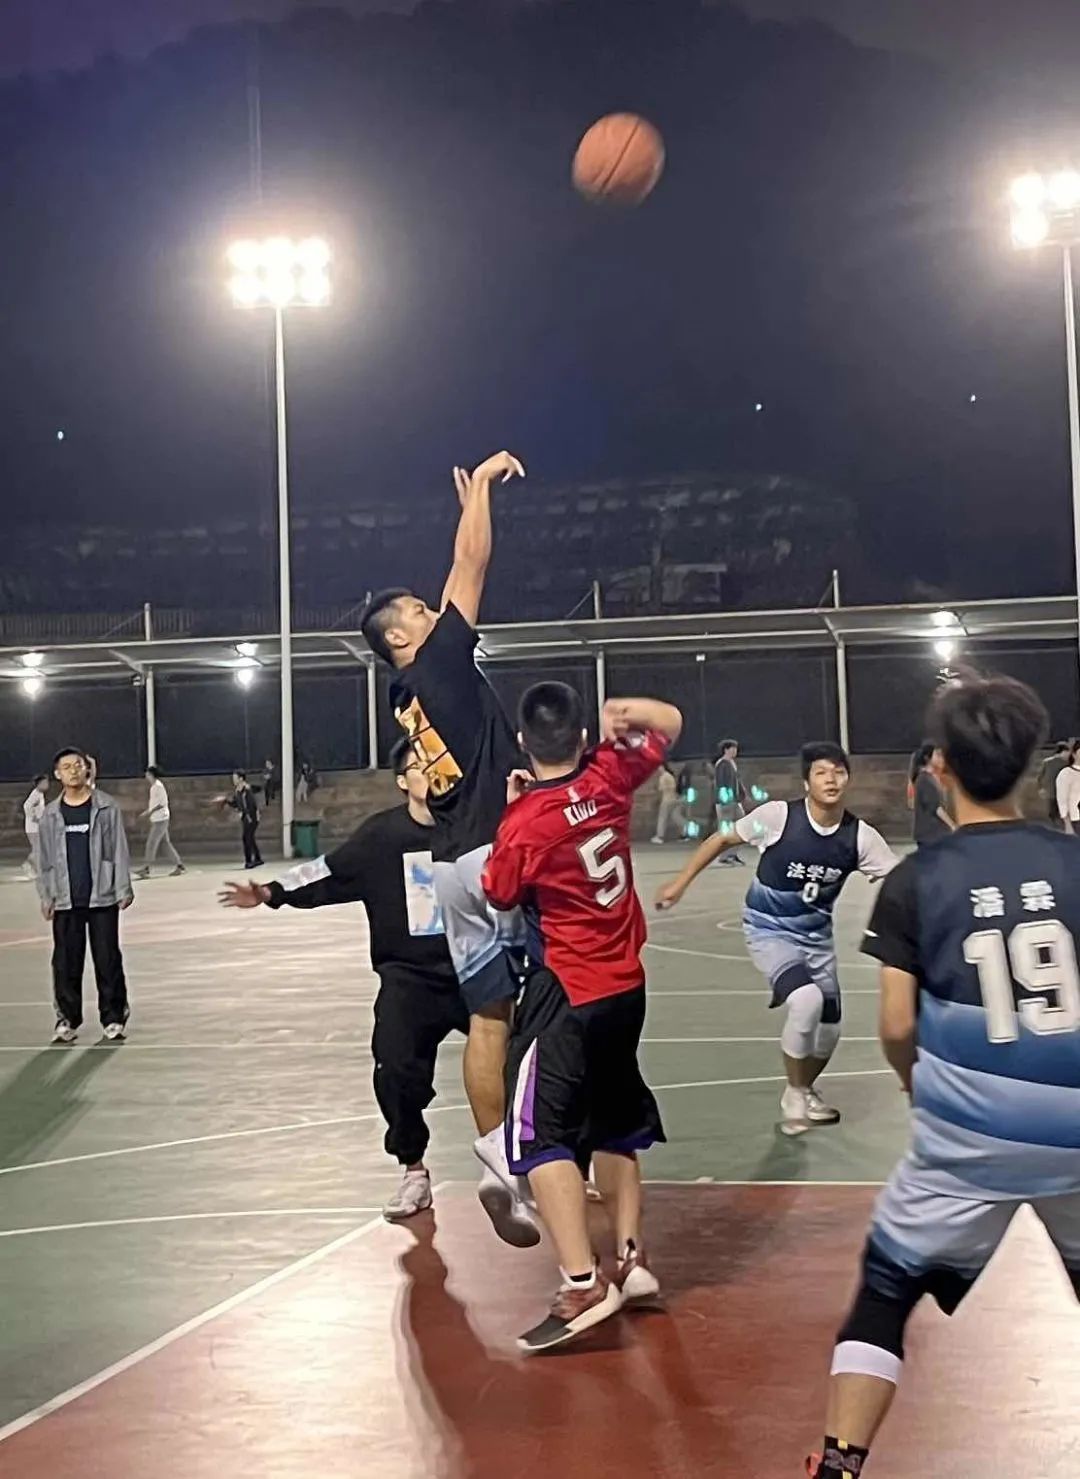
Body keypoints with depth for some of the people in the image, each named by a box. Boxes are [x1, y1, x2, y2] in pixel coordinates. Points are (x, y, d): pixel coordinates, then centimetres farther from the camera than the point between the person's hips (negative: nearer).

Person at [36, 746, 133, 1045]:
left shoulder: (106, 807, -1)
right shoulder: (50, 814, 7)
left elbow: (119, 850, -2)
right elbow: (46, 859, 10)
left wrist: (124, 889, -7)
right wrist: (46, 896, 5)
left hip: (102, 897, -2)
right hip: (66, 900, 2)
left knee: (107, 959, 1)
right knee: (65, 962, 3)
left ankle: (114, 1018, 9)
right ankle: (67, 1020, 11)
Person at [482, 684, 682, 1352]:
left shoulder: (525, 820, -18)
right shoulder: (608, 776, -3)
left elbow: (497, 896, -2)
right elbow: (670, 721, 14)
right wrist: (624, 712, -4)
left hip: (567, 995, -7)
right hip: (626, 985, 7)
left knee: (542, 1135, -9)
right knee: (612, 1127, 20)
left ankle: (582, 1284, -18)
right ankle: (632, 1260, 27)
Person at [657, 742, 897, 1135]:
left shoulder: (860, 836, -14)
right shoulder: (778, 815, -22)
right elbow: (722, 840, -7)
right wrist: (681, 883, -4)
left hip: (816, 935, 4)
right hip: (769, 931, -4)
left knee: (828, 1028, 8)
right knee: (806, 1001, -28)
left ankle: (804, 1092, 41)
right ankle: (794, 1096, -4)